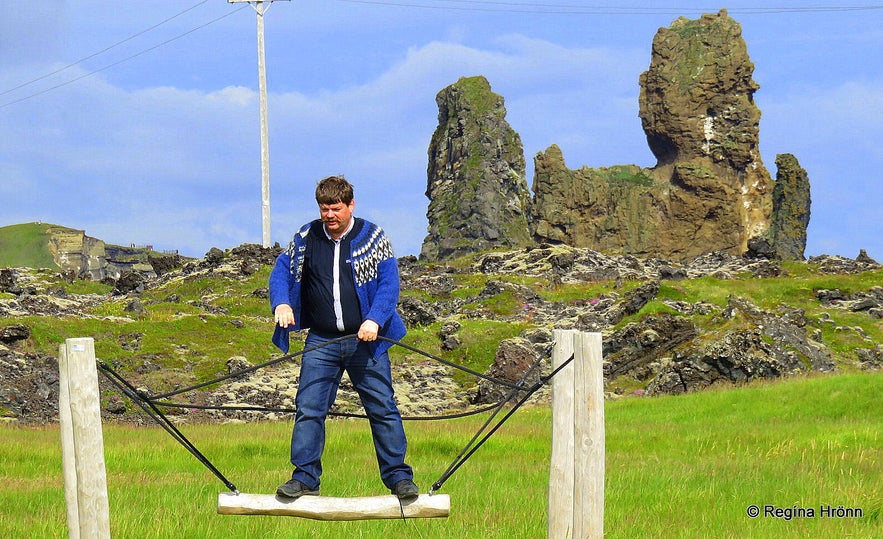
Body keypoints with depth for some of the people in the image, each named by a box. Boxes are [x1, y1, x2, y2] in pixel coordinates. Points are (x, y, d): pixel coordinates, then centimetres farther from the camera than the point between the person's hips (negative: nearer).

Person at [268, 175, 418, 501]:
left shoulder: (372, 237, 0)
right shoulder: (306, 238, 7)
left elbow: (389, 282, -4)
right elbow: (281, 271, 11)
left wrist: (374, 320, -20)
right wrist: (281, 303, -11)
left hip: (366, 341, -2)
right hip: (321, 342, 2)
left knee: (383, 408, 0)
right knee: (308, 409, -3)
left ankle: (399, 477, 6)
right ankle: (305, 477, 3)